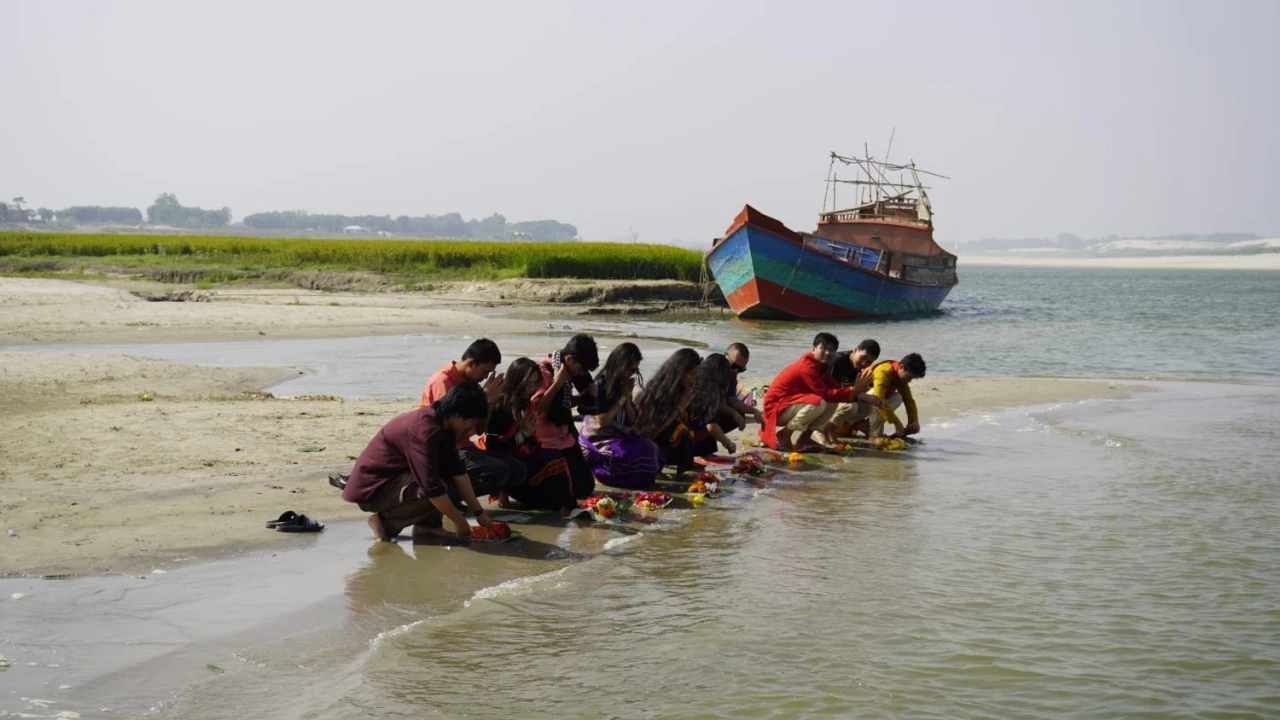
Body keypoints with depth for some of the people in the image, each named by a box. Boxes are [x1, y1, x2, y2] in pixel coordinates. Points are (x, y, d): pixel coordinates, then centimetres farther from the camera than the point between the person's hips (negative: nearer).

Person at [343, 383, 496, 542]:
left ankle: (427, 525, 4)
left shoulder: (442, 422, 1)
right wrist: (460, 522, -19)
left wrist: (479, 512, 5)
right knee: (438, 491, -29)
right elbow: (432, 488, -30)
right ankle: (385, 522, -9)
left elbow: (458, 471, 7)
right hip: (371, 488, -10)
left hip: (394, 477, 10)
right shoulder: (425, 430, -28)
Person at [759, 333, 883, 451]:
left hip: (792, 404, 10)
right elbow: (826, 394, -30)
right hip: (777, 407, -10)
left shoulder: (822, 366, 7)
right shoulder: (807, 366, -23)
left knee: (833, 403, 3)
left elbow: (836, 389, -2)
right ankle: (783, 435, -14)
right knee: (818, 403, -31)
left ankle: (805, 438, 4)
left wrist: (864, 397, -15)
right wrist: (854, 391, -31)